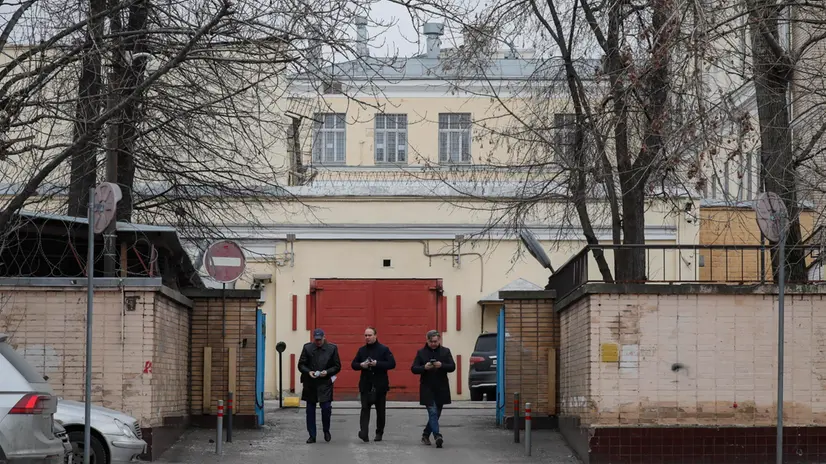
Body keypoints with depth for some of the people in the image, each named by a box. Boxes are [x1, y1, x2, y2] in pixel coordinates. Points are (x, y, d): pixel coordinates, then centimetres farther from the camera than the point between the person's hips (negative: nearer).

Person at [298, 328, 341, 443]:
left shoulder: (332, 348, 1)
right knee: (310, 410, 5)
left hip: (325, 383, -2)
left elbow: (337, 366, 4)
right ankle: (312, 436, 13)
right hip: (310, 384, 2)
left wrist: (327, 372, -13)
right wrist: (308, 372, -13)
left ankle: (326, 431, 15)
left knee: (326, 407, -10)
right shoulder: (307, 348, 3)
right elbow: (301, 365, 5)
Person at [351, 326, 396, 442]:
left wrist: (377, 364, -20)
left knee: (380, 410, 7)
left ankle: (379, 433, 20)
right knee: (365, 408, -11)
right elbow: (354, 364, 14)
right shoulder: (361, 350, 10)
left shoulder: (384, 349, -1)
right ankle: (363, 433, -21)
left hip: (380, 385, -2)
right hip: (365, 385, 2)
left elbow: (392, 364, -9)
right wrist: (361, 365, -9)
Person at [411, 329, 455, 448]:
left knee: (436, 414, 10)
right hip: (427, 389, -2)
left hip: (441, 389, 2)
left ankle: (425, 435, 25)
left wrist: (442, 366, -21)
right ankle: (437, 436, -22)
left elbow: (452, 367, -2)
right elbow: (413, 369, 0)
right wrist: (424, 368, -20)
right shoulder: (421, 353, 3)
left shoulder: (445, 352, 6)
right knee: (433, 412, -14)